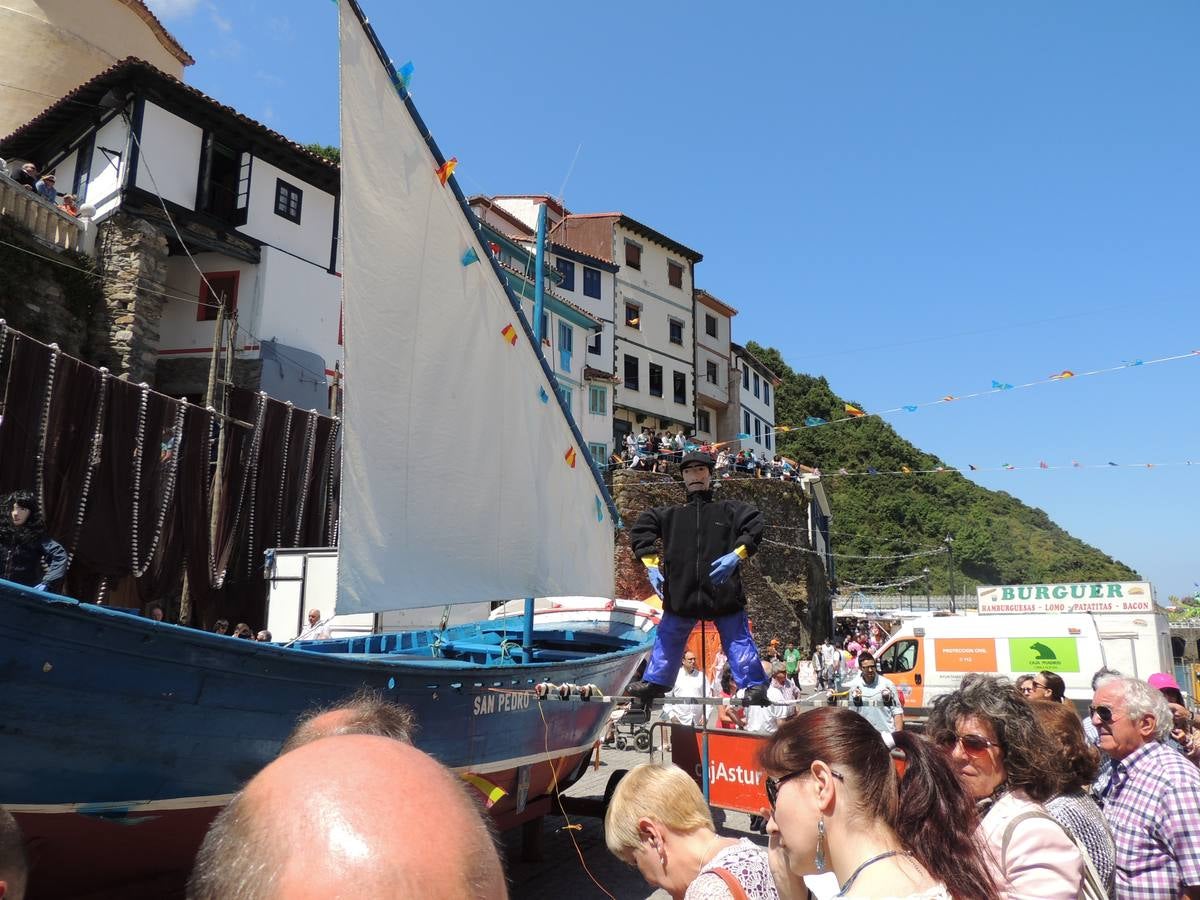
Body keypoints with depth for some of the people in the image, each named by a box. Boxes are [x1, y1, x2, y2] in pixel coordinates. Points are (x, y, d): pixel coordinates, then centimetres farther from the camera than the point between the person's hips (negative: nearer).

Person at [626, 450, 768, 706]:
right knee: (668, 637, 13)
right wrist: (651, 565, -1)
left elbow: (754, 526, -4)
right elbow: (640, 531, 10)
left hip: (723, 589, -3)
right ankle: (655, 682, 26)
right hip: (680, 593, 3)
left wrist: (736, 555, -17)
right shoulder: (670, 515, 14)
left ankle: (754, 686, 8)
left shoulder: (729, 510, 7)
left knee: (737, 637, -2)